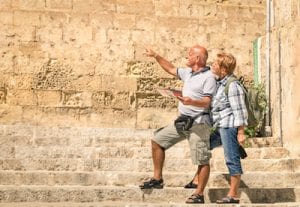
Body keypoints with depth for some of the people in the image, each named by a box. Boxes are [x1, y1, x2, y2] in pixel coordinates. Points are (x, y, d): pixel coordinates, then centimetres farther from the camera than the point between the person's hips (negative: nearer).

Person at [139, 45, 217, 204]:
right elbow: (171, 69, 28)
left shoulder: (208, 77, -11)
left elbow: (207, 102, -19)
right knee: (157, 140, 10)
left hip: (198, 123, -9)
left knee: (202, 160, -5)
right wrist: (155, 56, 26)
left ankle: (199, 194, 2)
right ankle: (157, 179, 15)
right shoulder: (188, 72, 13)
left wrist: (191, 102, -36)